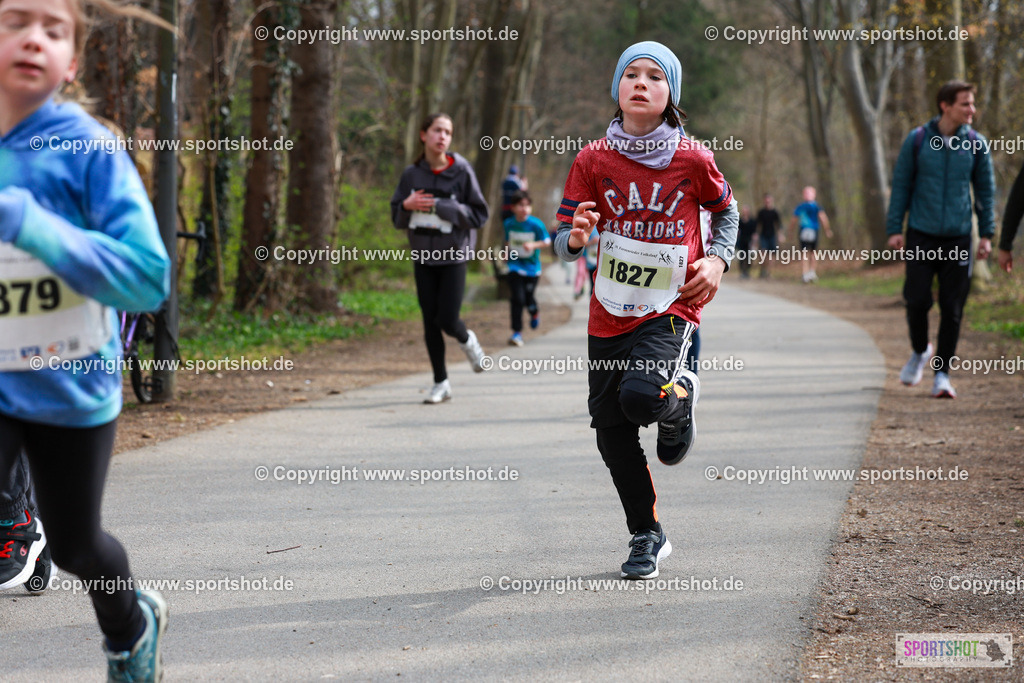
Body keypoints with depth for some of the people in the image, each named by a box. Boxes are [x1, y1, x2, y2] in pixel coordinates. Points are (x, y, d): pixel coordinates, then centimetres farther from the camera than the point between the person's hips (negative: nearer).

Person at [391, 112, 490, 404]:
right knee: (430, 321, 4)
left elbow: (479, 214, -8)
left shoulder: (461, 171, -7)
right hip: (423, 257, 3)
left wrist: (439, 206, -17)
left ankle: (467, 340, 26)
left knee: (447, 319, -9)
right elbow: (397, 218, 9)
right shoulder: (412, 174, 2)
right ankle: (441, 383, 15)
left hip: (453, 256, -3)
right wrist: (407, 205, -14)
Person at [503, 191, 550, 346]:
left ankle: (535, 313, 42)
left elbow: (547, 241, -6)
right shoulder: (509, 224, -2)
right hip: (515, 267, 1)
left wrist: (533, 245, -21)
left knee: (528, 299, 4)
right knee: (517, 299, -9)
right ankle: (517, 332, -1)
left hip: (532, 268, -1)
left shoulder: (536, 224, -12)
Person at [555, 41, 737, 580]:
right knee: (611, 433, 6)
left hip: (670, 309, -3)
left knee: (641, 395, -30)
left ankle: (679, 398, 8)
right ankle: (647, 537, 26)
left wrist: (718, 259, -2)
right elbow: (564, 241, -2)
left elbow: (725, 210, 15)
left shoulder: (692, 160, -5)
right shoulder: (593, 160, -3)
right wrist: (576, 237, -24)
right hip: (609, 315, 3)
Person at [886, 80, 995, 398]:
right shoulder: (917, 140, -2)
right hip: (921, 236, -1)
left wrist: (987, 234, 4)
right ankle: (919, 352, 26)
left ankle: (942, 374, 7)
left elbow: (985, 190, 9)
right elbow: (901, 185, 3)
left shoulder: (976, 144, 2)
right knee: (917, 301, -3)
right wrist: (894, 229, -2)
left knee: (952, 309, -1)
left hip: (957, 239, 1)